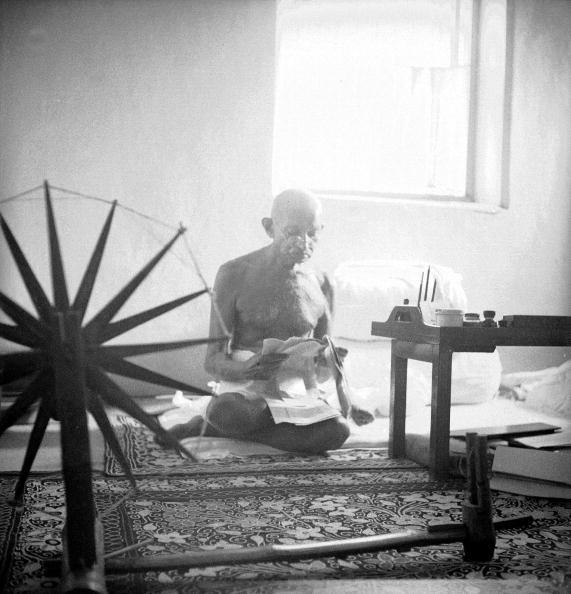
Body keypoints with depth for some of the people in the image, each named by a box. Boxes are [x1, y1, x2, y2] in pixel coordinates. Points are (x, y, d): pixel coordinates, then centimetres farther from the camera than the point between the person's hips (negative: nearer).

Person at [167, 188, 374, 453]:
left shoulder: (321, 285, 8)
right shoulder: (235, 274, -4)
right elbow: (213, 360, -6)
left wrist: (345, 403, 7)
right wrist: (245, 369, -28)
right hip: (245, 387, -5)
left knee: (335, 431, -31)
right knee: (228, 412, -42)